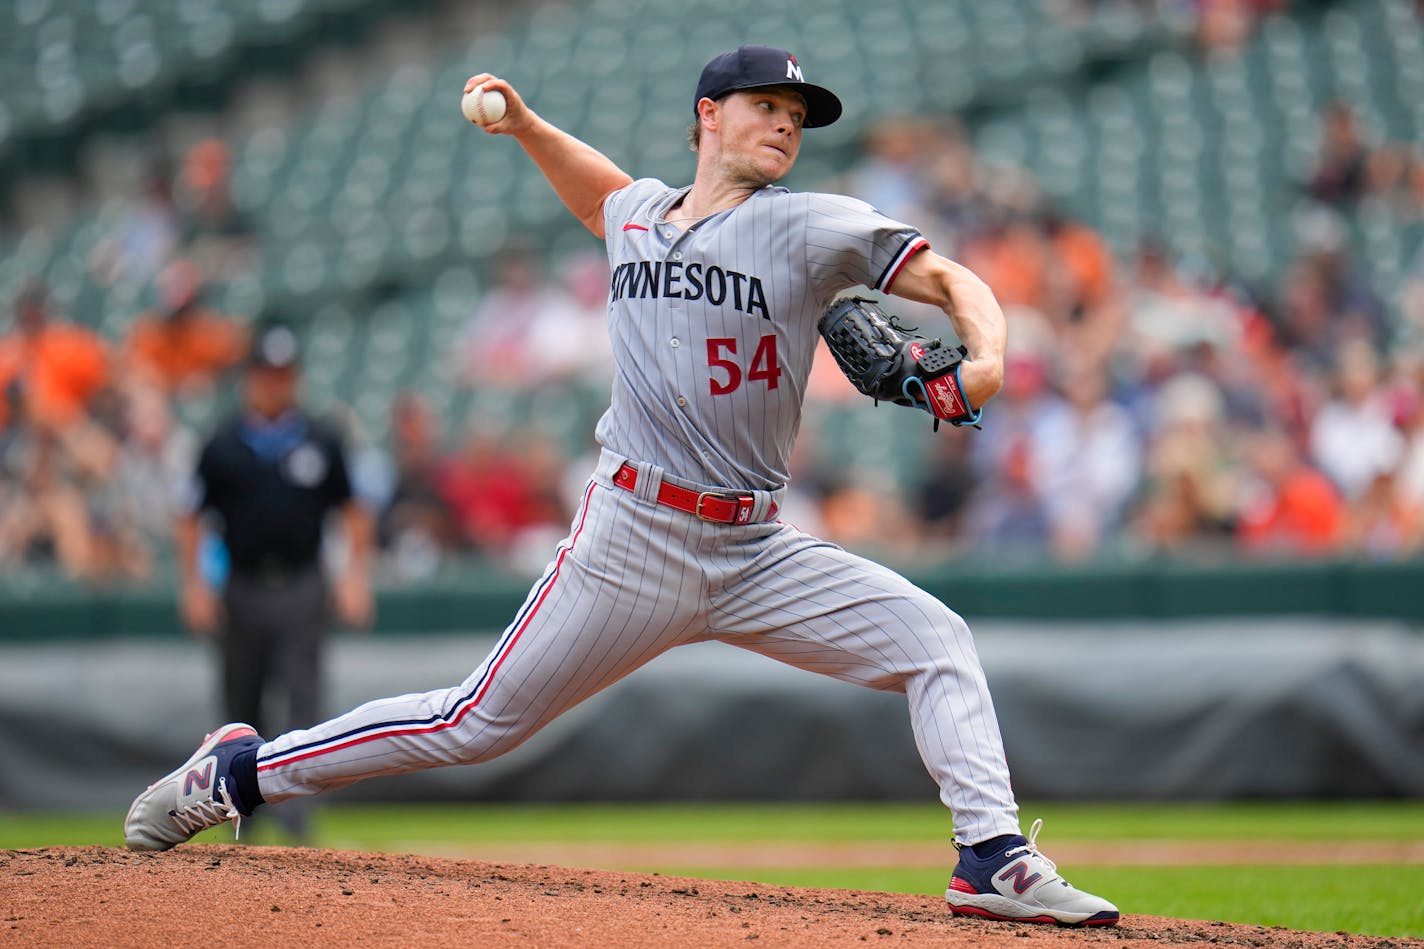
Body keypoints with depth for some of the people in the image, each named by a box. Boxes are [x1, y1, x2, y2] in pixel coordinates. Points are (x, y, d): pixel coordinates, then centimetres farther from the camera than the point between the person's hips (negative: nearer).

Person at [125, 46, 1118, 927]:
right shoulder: (637, 215, 10)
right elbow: (602, 191, 36)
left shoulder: (810, 228, 0)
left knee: (936, 641, -14)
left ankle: (995, 857, -12)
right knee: (477, 724, 0)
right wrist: (524, 124, 22)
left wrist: (985, 357, -25)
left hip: (756, 553, 1)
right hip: (631, 542, -1)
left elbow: (954, 279, -5)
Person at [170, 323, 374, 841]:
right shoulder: (223, 446, 4)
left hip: (300, 590, -1)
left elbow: (353, 514, 11)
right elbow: (191, 520, 7)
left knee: (302, 699, -11)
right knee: (242, 703, 9)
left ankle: (295, 808, -15)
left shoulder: (320, 443, 5)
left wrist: (356, 575, 0)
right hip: (242, 592, 1)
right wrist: (193, 585, -2)